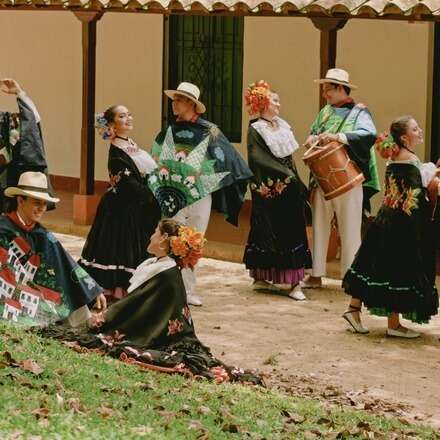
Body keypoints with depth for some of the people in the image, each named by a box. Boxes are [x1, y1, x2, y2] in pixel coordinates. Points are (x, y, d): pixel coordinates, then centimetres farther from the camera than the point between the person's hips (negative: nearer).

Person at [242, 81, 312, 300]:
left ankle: (295, 283, 3)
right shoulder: (255, 130, -6)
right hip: (269, 190, -6)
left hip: (288, 190, 6)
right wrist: (285, 175, -20)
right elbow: (259, 159, -16)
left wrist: (296, 181, 8)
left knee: (291, 231, 2)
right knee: (266, 231, 0)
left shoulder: (282, 126, 14)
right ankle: (259, 277, 10)